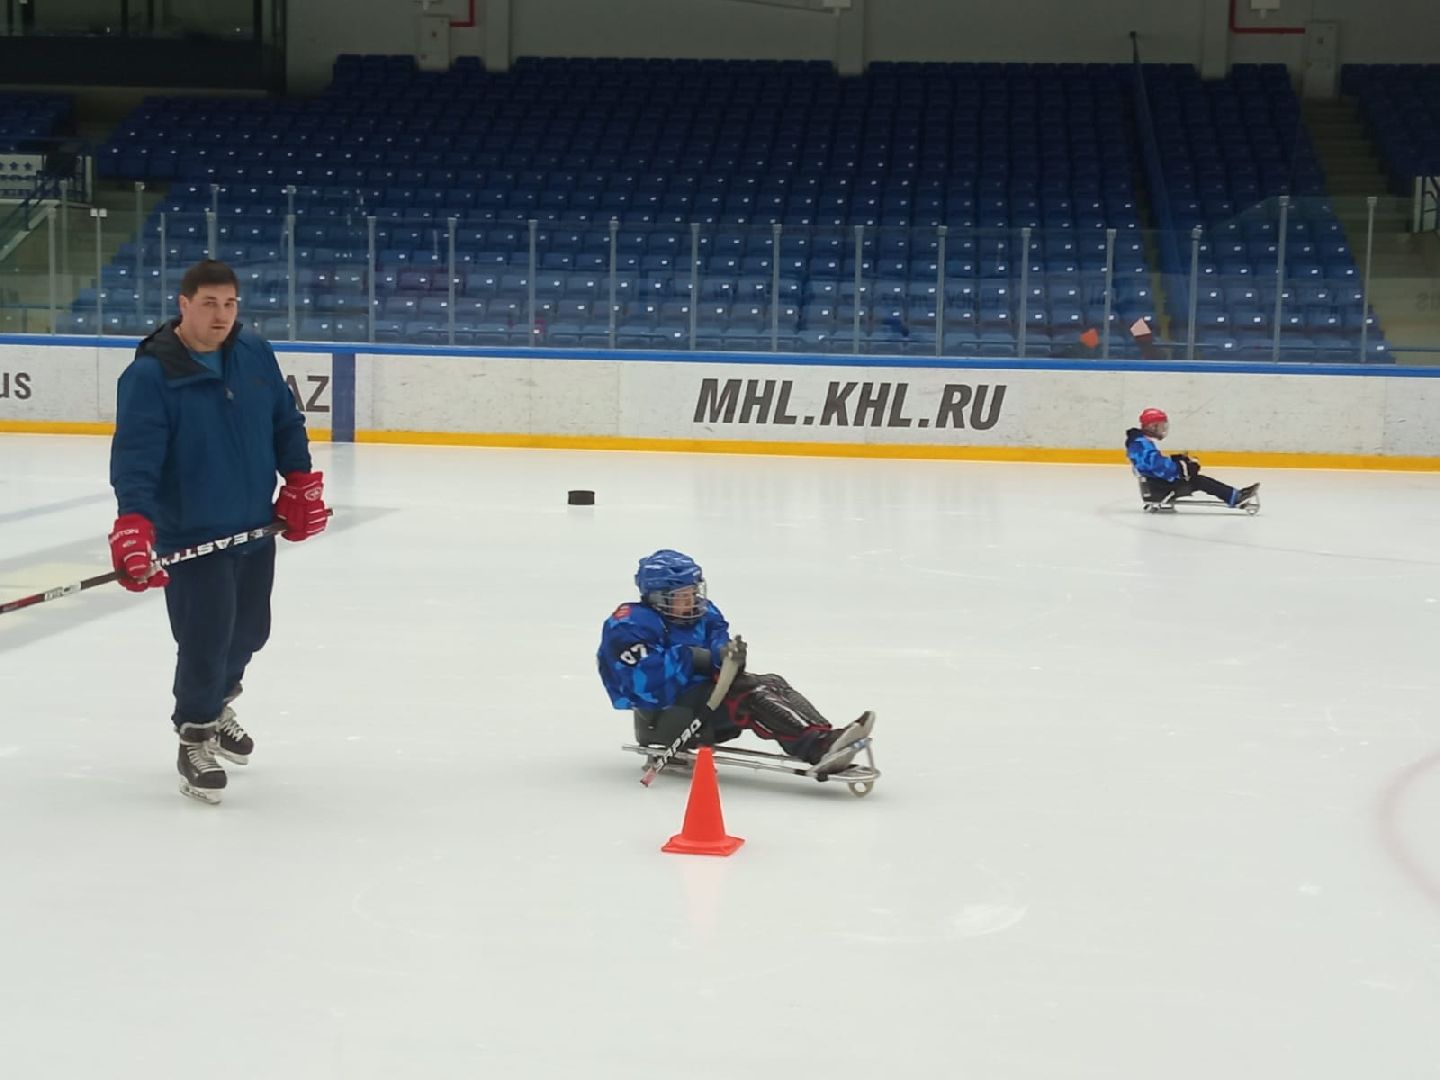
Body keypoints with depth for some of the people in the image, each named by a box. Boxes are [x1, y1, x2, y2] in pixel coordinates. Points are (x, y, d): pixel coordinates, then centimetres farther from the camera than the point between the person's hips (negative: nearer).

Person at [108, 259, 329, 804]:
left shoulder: (256, 355, 1)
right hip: (190, 538, -6)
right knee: (206, 640, -7)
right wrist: (133, 528, -36)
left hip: (256, 530, 6)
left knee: (248, 632, 18)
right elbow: (134, 458, -25)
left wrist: (301, 483, 7)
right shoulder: (150, 375, -17)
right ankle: (195, 739, 16)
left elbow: (286, 422, 12)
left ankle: (215, 704, 46)